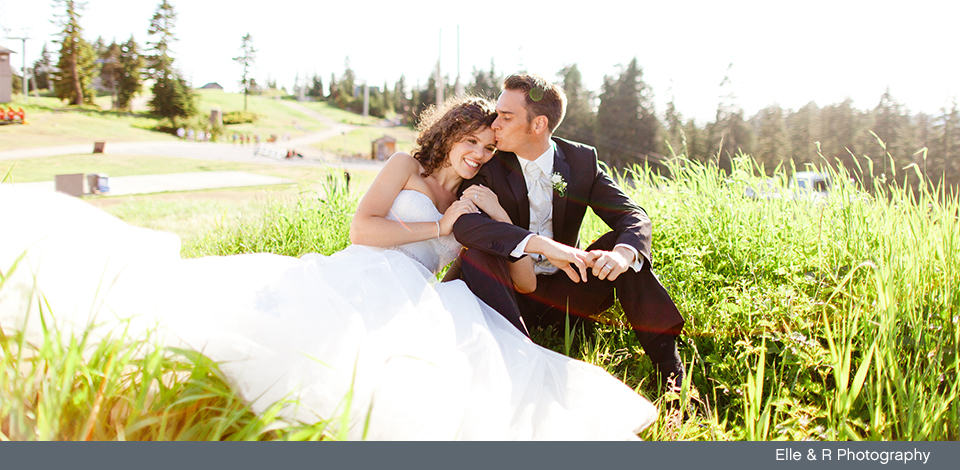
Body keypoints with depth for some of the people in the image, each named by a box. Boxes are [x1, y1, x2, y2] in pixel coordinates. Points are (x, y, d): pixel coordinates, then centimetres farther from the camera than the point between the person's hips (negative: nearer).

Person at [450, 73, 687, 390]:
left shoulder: (582, 160, -2)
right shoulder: (489, 163, -8)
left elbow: (633, 216, -9)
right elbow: (463, 222, -26)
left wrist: (623, 253, -35)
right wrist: (540, 244, -40)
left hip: (565, 293, 2)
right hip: (509, 296, -1)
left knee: (623, 243, -19)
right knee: (476, 256, -29)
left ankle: (670, 366, -22)